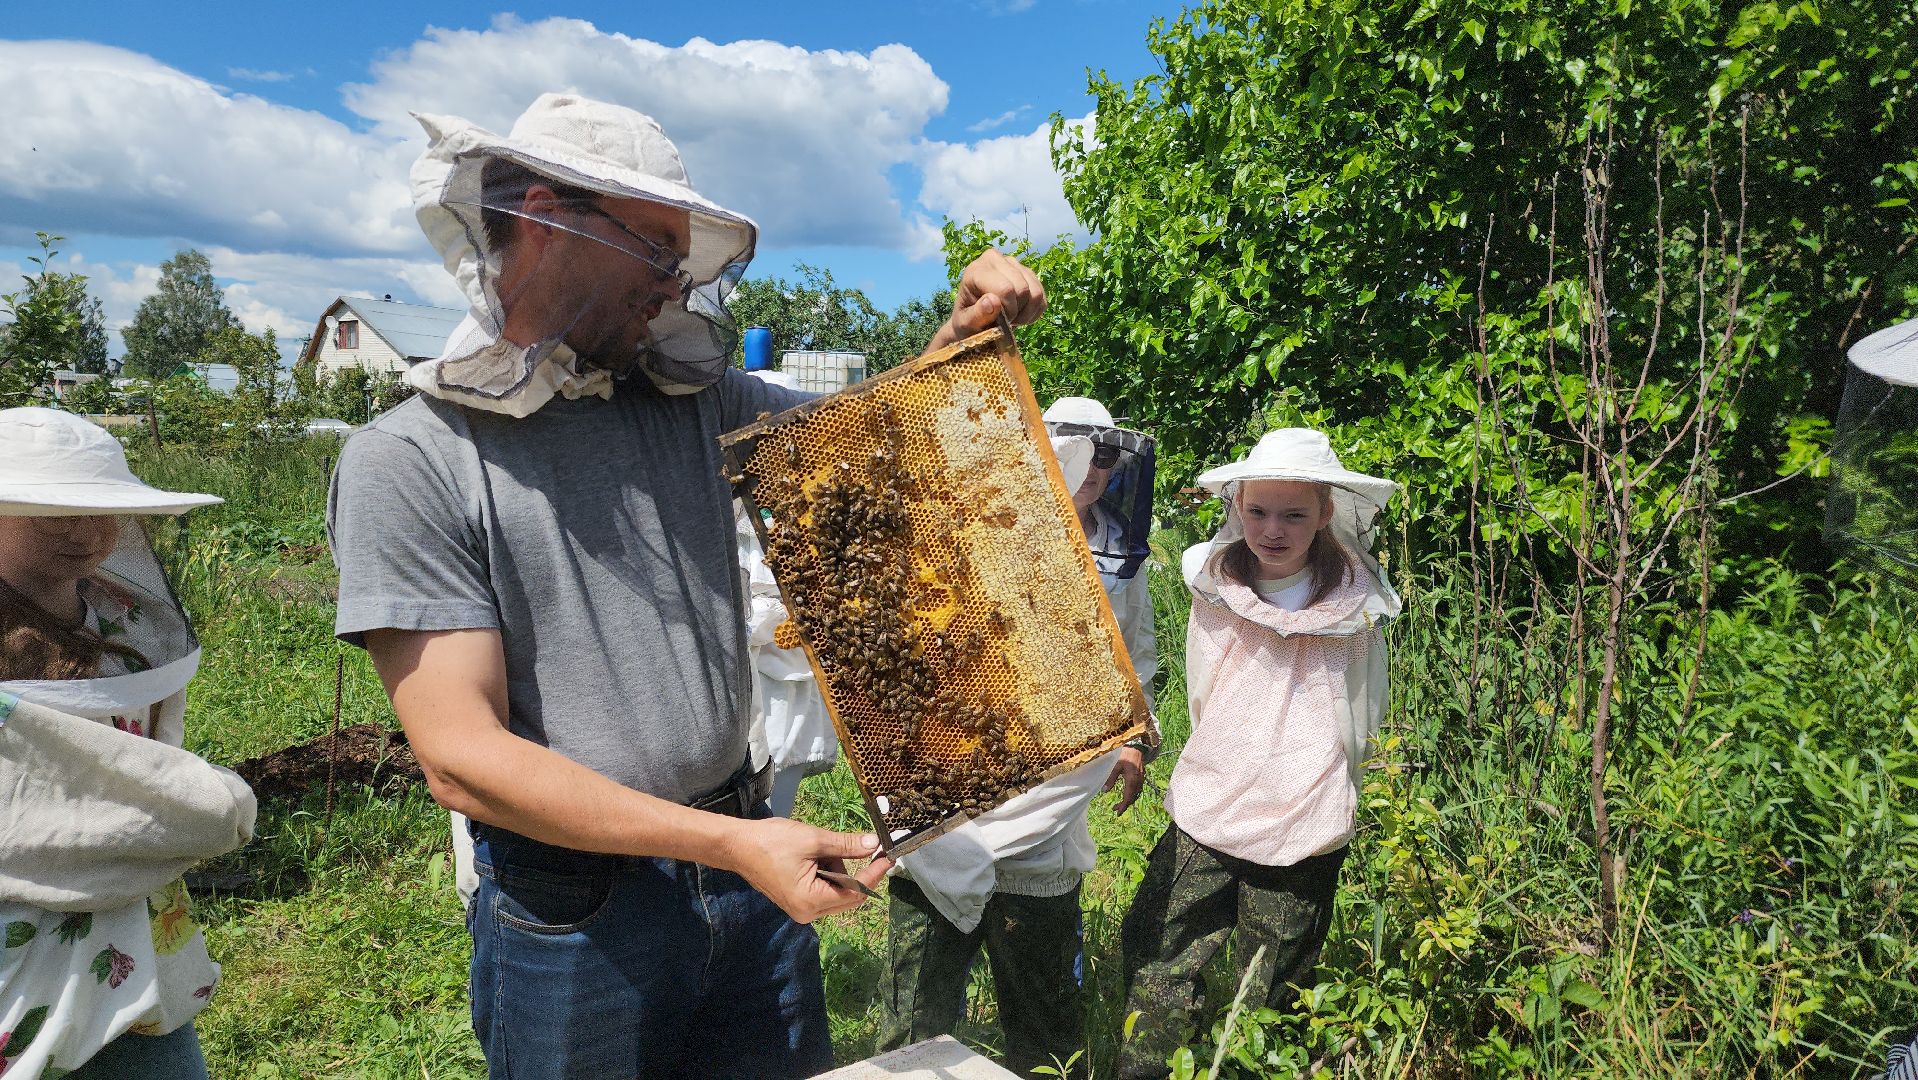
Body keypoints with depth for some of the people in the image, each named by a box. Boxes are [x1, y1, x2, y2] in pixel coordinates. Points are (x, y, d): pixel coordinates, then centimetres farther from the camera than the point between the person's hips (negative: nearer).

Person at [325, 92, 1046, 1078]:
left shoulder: (691, 401, 3)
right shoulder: (406, 461, -12)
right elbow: (460, 757, -18)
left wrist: (966, 333, -8)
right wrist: (733, 844, -23)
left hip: (746, 866, 5)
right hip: (573, 911, -4)